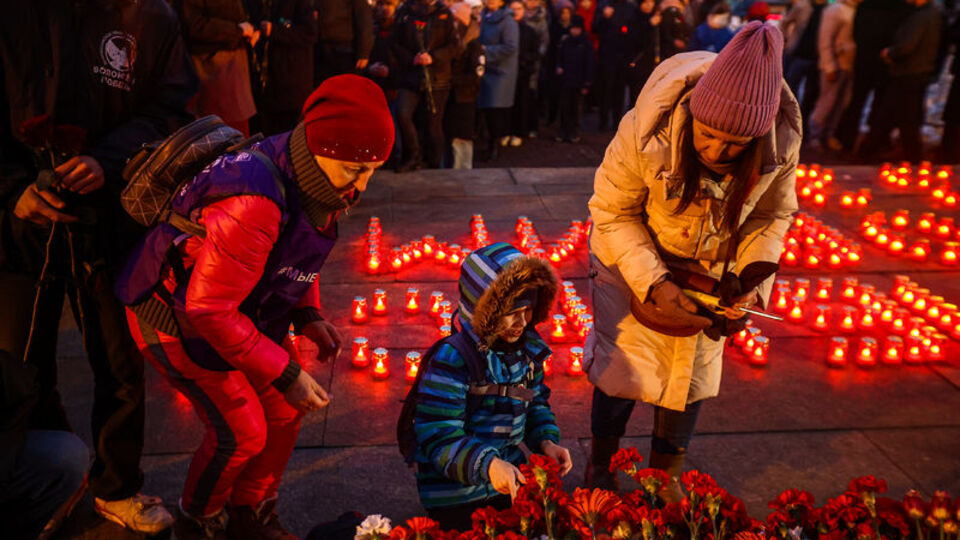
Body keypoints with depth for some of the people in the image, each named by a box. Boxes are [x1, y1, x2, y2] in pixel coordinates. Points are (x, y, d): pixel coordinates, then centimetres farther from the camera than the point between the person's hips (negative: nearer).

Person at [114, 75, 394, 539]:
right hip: (180, 317, -8)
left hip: (248, 308, 8)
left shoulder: (311, 176, -11)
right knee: (242, 431, -6)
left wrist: (308, 316, -4)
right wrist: (283, 372, -27)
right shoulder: (253, 208, -40)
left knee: (283, 409, 8)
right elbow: (210, 309, -33)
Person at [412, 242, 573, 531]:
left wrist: (546, 442, -7)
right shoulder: (451, 361, -24)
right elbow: (439, 439, -25)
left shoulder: (527, 349, -3)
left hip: (510, 483, 7)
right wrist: (487, 465, -39)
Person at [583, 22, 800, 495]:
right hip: (634, 261, -3)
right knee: (623, 365, 4)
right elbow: (612, 212, -22)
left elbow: (773, 214, -7)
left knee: (693, 374, 12)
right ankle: (600, 464, 32)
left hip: (712, 269, 3)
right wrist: (654, 283, -32)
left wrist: (753, 282, -21)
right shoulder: (646, 132, -35)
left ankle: (666, 472, 37)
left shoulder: (782, 142, -26)